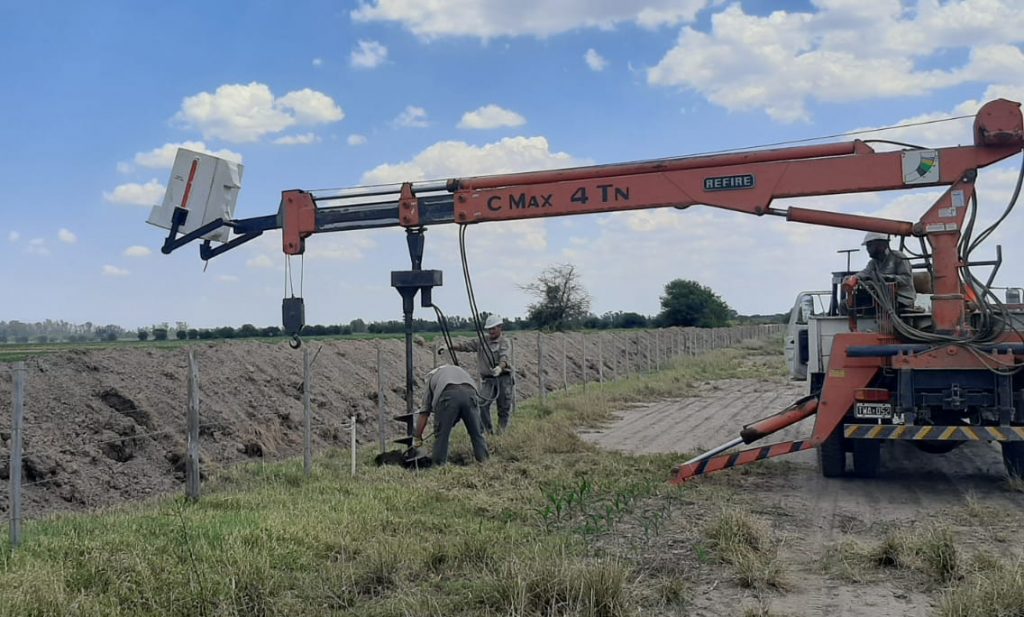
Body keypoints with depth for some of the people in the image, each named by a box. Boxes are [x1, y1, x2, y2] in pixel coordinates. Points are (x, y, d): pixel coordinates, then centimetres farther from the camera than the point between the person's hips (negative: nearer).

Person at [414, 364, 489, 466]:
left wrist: (418, 438, 40)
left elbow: (424, 413, 32)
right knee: (477, 433, 14)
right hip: (469, 392, 2)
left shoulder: (432, 377, 35)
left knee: (441, 435, 9)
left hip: (448, 395, -2)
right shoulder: (460, 370, 43)